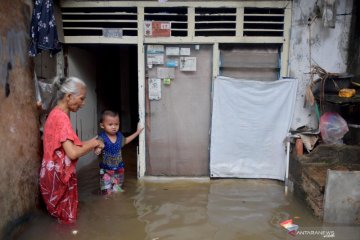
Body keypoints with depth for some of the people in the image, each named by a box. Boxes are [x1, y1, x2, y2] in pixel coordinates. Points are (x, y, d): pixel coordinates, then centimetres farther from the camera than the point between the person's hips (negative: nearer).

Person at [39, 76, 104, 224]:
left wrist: (89, 144, 4)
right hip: (59, 175, -9)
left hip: (56, 174, 9)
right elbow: (72, 153, -28)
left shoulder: (56, 114, 8)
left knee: (62, 217, 21)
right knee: (66, 219, 8)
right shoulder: (61, 117, -22)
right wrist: (91, 144, -12)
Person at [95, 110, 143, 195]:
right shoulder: (102, 138, -19)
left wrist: (137, 132, 24)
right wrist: (98, 150, -49)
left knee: (119, 192, 17)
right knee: (107, 194, -1)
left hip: (119, 169, 5)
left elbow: (125, 141, 21)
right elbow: (97, 151, -24)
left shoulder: (119, 135, -1)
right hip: (106, 171, -5)